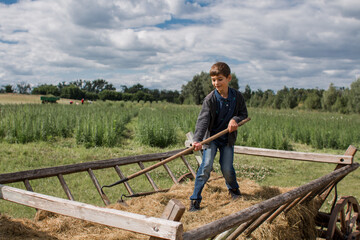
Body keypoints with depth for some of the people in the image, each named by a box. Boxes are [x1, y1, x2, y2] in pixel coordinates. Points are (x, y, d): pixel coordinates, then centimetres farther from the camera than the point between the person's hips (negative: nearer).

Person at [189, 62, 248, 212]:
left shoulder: (237, 96, -6)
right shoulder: (210, 99, -16)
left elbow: (244, 113, 6)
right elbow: (203, 120, -26)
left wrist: (235, 119, -17)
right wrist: (197, 140, -39)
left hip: (228, 137, 2)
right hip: (211, 137, -2)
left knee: (227, 168, 1)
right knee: (206, 166, -14)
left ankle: (233, 189, 35)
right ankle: (195, 199, -3)